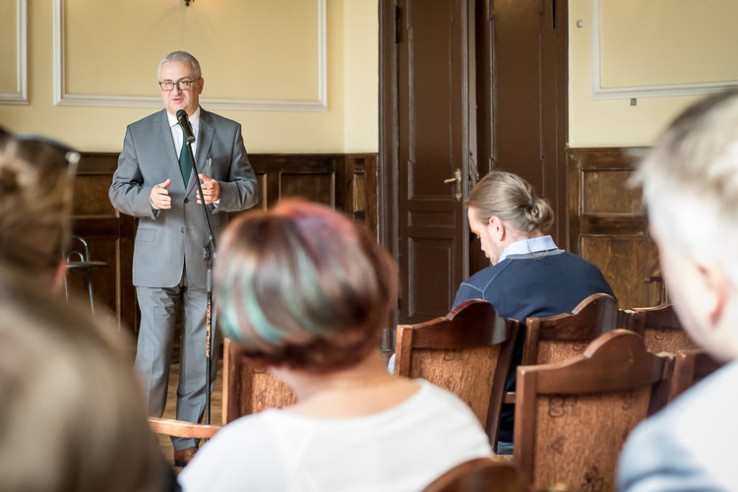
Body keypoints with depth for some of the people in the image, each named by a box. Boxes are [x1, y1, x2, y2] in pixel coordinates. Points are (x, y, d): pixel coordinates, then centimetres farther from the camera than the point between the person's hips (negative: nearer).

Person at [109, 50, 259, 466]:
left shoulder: (228, 132, 7)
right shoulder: (139, 133, 6)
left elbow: (250, 189, 5)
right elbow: (119, 191, 4)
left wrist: (221, 192, -17)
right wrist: (148, 197, -17)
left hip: (208, 261, 1)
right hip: (157, 261, -1)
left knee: (201, 355, 6)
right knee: (152, 356, -4)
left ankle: (186, 442, 16)